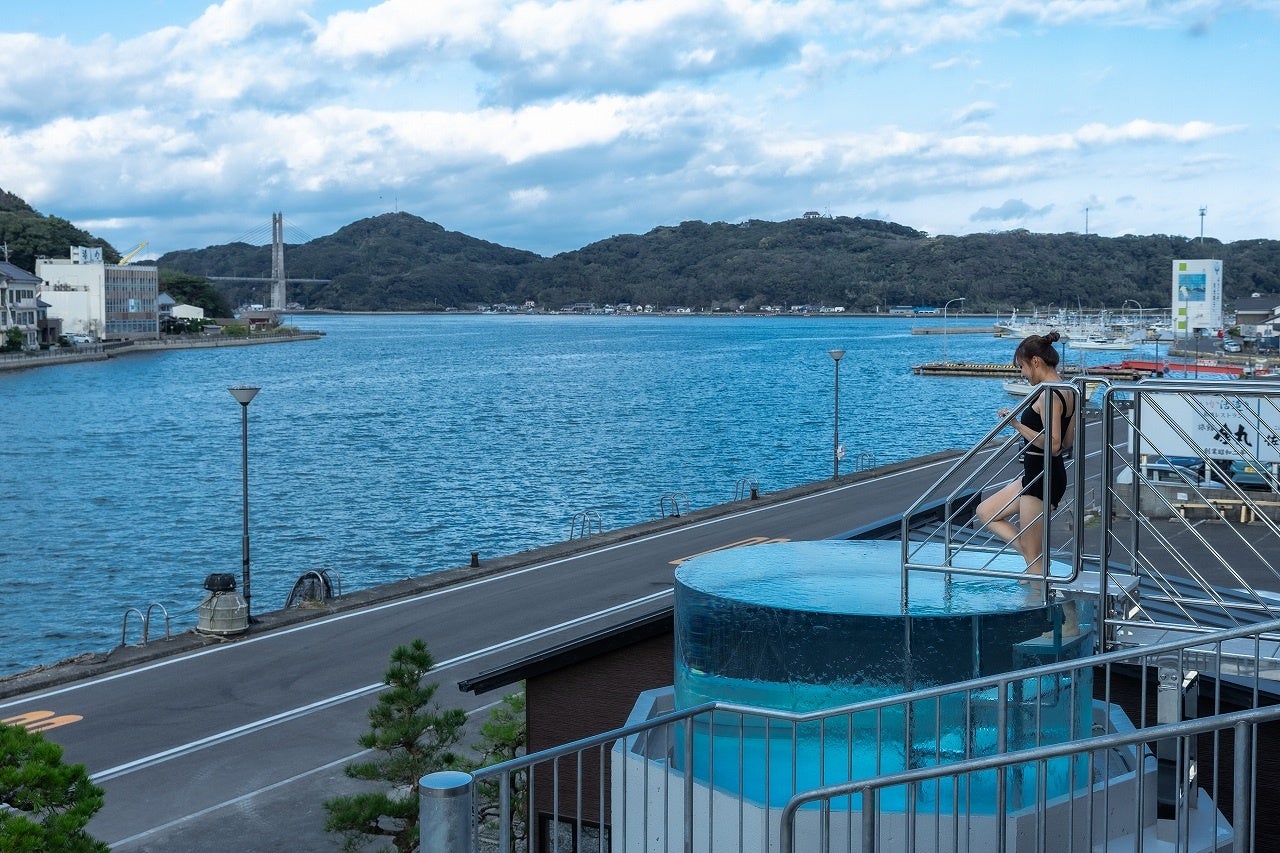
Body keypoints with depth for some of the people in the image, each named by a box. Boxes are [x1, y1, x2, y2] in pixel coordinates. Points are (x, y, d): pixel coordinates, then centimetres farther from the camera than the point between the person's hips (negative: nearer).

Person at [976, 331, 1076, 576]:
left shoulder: (1049, 395, -20)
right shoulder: (1067, 391, 9)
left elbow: (1052, 445, -27)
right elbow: (1067, 442, 15)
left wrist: (1018, 425, -25)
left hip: (1041, 478, -11)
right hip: (1041, 475, 11)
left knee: (1033, 558, -1)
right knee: (985, 512, 19)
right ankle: (1039, 563, 13)